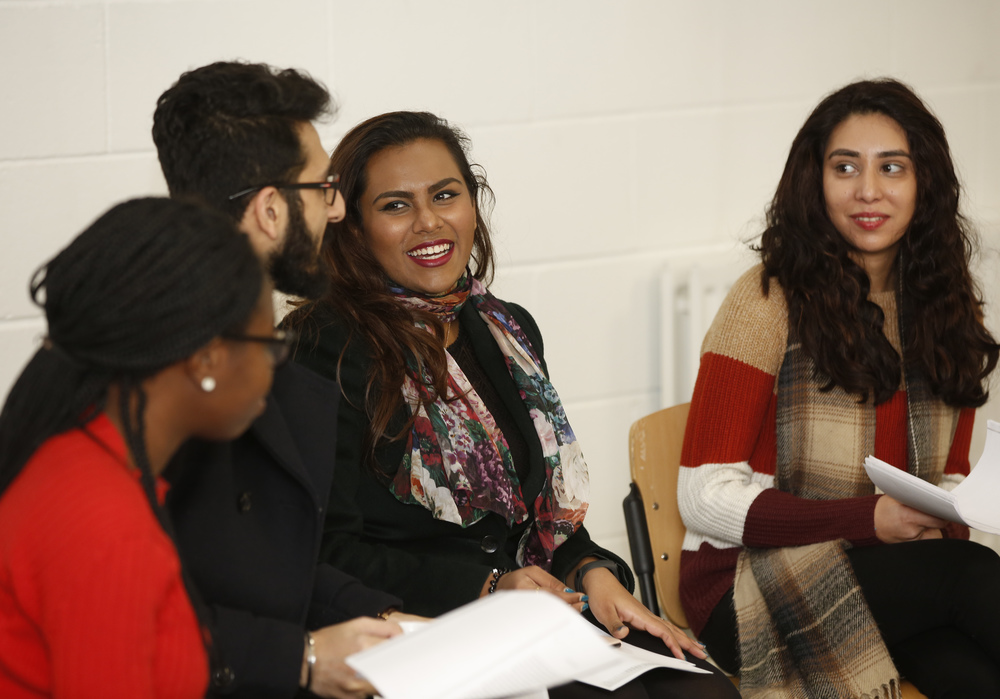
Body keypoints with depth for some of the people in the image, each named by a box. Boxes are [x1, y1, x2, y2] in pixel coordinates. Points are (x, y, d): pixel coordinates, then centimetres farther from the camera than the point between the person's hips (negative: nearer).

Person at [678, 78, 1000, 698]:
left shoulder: (949, 309, 12)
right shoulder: (768, 303, -6)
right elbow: (706, 496, -10)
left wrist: (945, 525, -8)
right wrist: (871, 519, -20)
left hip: (904, 575, 5)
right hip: (748, 583, -4)